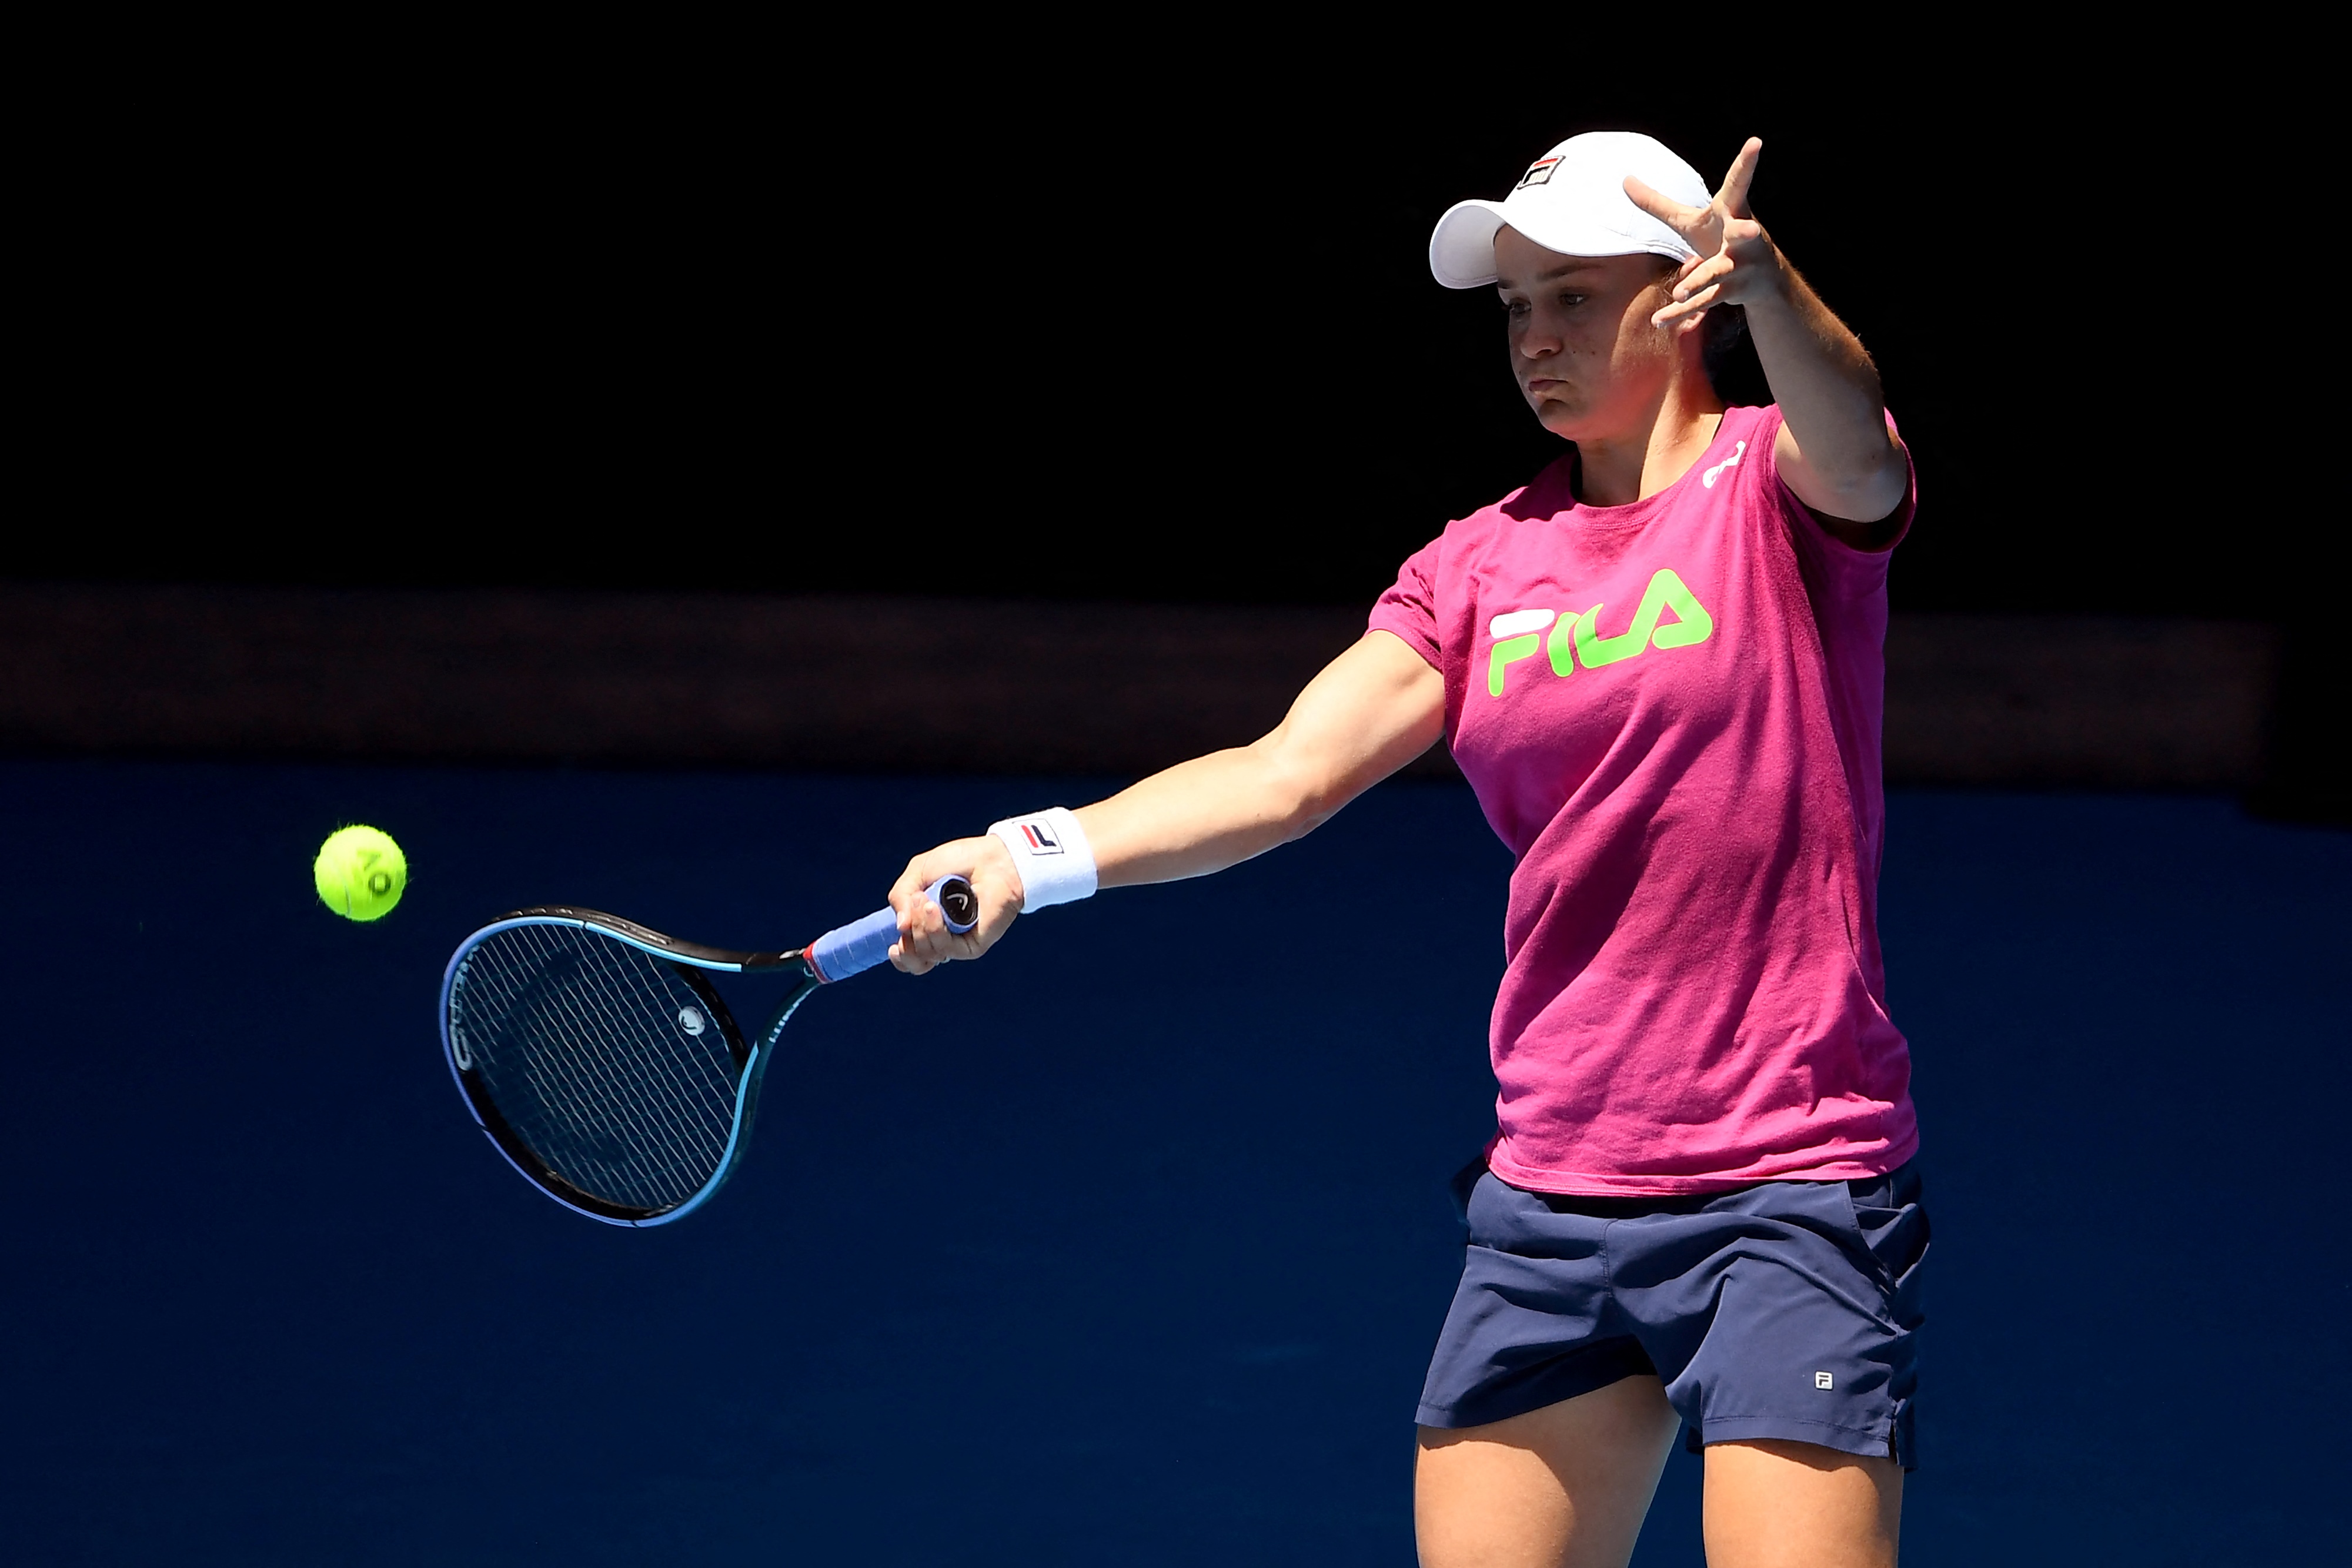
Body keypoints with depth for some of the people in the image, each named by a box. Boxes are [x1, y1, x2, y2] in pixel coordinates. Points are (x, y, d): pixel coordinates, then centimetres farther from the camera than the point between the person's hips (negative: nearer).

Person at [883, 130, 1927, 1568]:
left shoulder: (1786, 484, -3)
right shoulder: (1480, 566, 11)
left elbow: (1855, 442, -28)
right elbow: (1286, 775, 3)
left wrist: (1766, 284, -50)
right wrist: (1040, 854, -13)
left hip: (1788, 1186, -5)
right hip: (1551, 1201, 6)